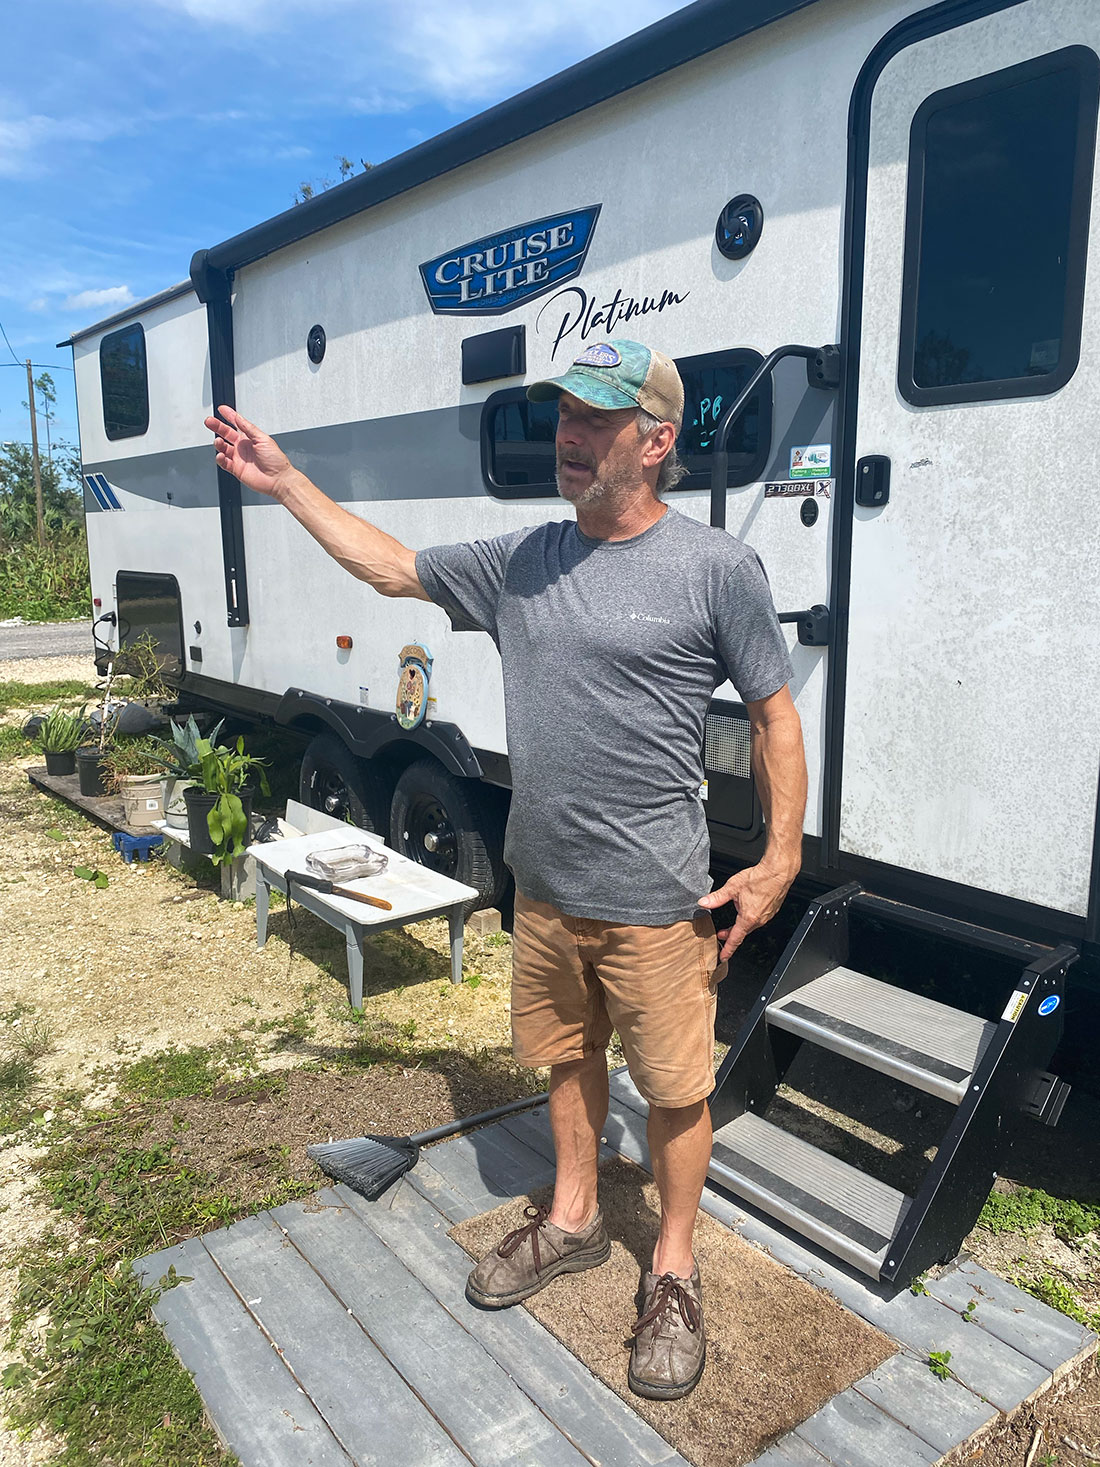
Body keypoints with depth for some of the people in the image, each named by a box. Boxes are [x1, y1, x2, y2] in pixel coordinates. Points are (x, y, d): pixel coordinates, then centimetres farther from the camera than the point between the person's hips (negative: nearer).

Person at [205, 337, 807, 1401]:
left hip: (654, 901, -5)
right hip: (543, 885, 5)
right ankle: (571, 1221, 45)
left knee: (674, 1086, 9)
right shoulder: (522, 562, 4)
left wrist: (780, 859, -8)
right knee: (567, 1057, 22)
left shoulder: (717, 569, -10)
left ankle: (673, 1270, 33)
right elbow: (392, 567, 16)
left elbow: (774, 715, -4)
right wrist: (286, 485, 14)